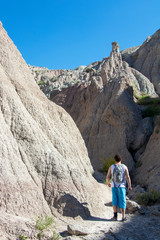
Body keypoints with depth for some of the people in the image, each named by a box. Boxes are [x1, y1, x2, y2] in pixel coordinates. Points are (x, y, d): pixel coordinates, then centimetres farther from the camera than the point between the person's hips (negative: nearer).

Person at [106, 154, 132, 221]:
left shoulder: (111, 167, -2)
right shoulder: (124, 167, -5)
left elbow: (108, 177, 4)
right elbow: (128, 177, -8)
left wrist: (108, 183, 23)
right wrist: (129, 186, 2)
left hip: (114, 186, 1)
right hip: (122, 187, -1)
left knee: (115, 201, 12)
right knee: (122, 202, 6)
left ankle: (115, 216, 11)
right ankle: (123, 217, 6)